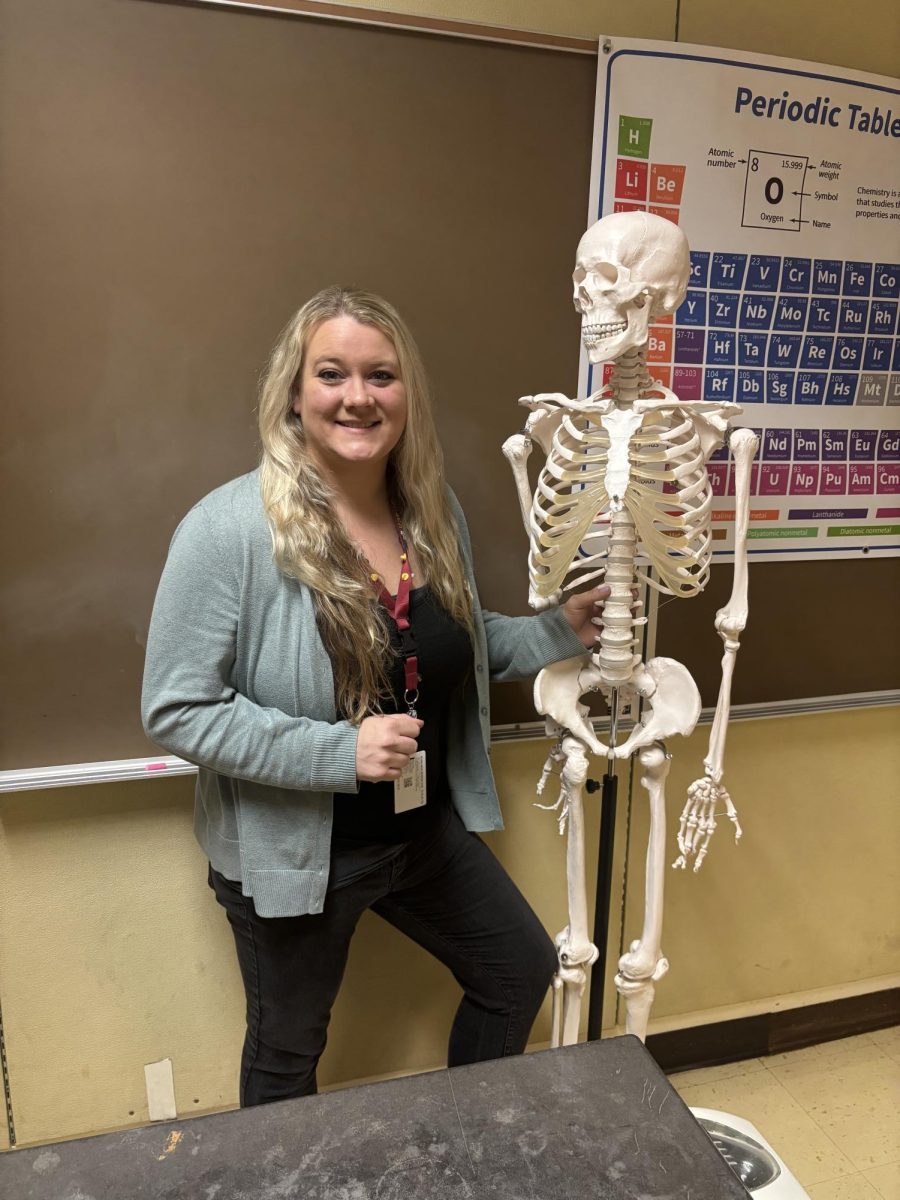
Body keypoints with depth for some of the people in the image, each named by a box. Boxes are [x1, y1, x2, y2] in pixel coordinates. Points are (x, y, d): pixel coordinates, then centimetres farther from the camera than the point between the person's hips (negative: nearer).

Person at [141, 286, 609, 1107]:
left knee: (523, 972, 22)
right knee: (288, 1054, 19)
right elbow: (175, 710, -21)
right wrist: (339, 750, -28)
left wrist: (558, 631, -4)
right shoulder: (229, 529, -23)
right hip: (292, 852, -5)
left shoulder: (434, 511, -3)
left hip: (428, 829, 6)